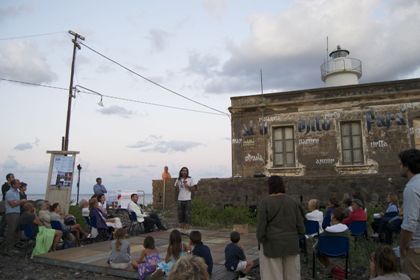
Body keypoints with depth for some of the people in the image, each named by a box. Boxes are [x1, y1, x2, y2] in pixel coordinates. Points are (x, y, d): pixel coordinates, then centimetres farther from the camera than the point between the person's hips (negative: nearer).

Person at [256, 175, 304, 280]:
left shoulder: (265, 202, -13)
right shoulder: (293, 202, -1)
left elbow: (261, 227, -15)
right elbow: (300, 225, 0)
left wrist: (261, 243, -1)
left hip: (272, 245, -3)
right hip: (291, 244, 4)